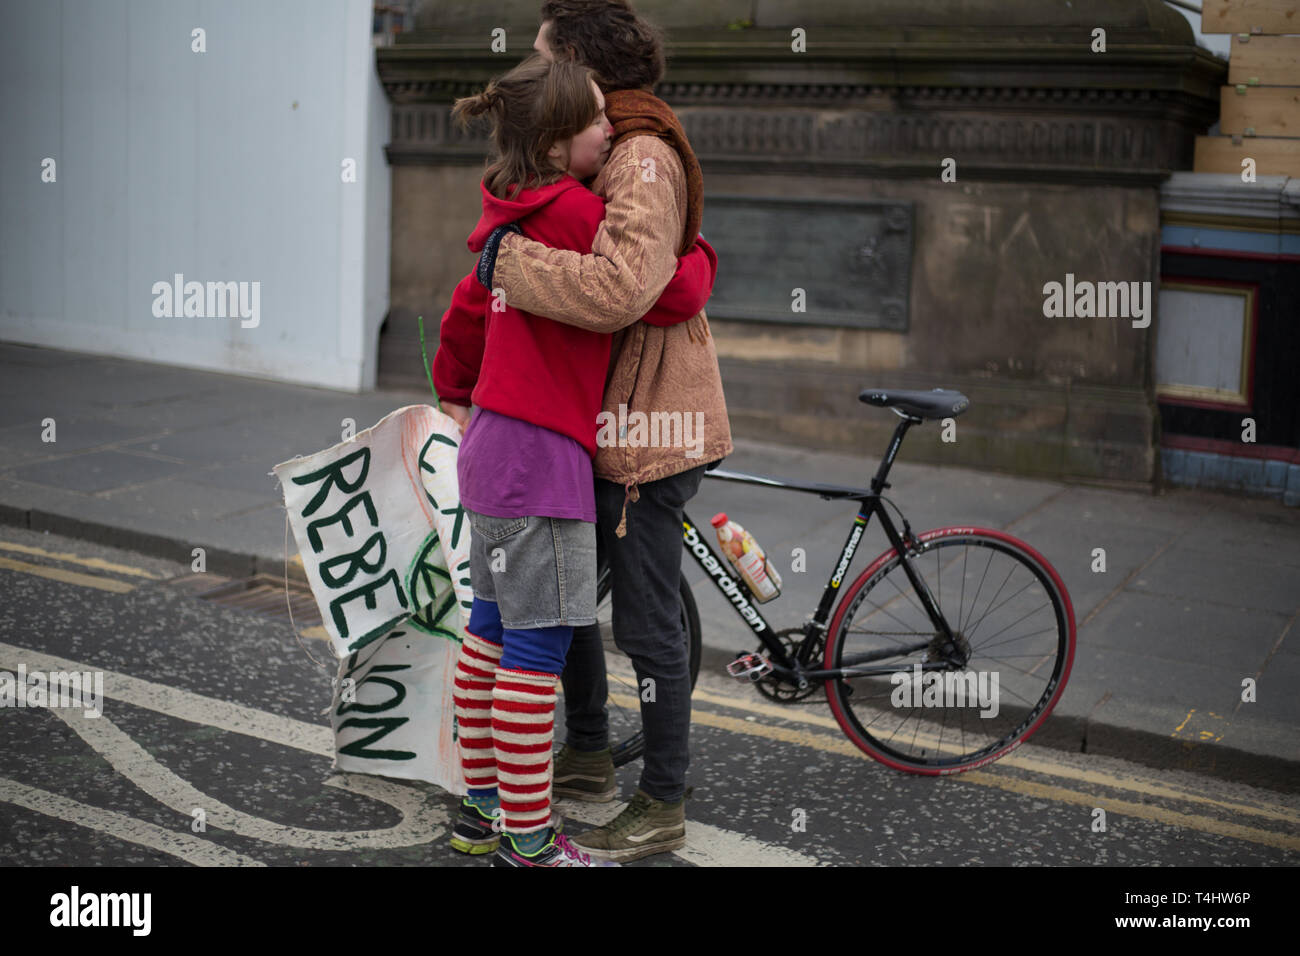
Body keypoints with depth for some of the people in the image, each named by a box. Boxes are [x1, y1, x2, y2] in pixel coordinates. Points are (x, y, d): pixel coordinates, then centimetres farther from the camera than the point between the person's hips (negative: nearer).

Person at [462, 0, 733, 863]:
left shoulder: (643, 159, -20)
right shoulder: (602, 152, 16)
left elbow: (619, 288, -37)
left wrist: (512, 261, -25)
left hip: (649, 423, -11)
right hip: (597, 417, 11)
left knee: (646, 622, -1)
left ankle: (664, 807, 14)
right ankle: (588, 756, 38)